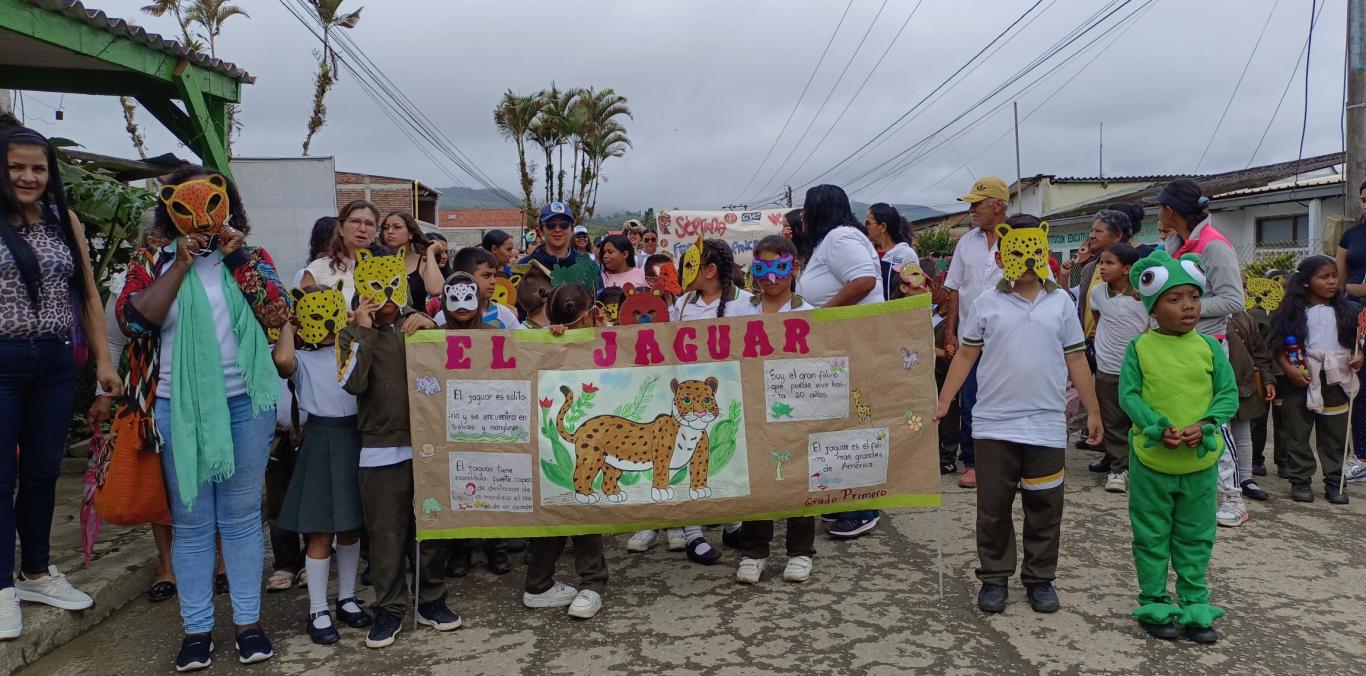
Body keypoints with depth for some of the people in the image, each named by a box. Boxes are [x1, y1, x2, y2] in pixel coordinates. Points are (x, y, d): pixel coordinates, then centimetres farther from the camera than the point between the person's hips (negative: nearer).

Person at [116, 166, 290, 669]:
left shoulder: (253, 257, 5)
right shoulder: (152, 262, 6)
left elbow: (278, 315, -8)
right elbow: (134, 320, -9)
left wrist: (237, 257, -11)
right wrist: (181, 264, -11)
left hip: (245, 405, 0)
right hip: (181, 409, 0)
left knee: (242, 517, 8)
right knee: (191, 522, 7)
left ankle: (248, 620, 17)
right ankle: (197, 627, 16)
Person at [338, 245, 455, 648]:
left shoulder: (418, 323, 8)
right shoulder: (354, 333, 1)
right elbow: (353, 383, -15)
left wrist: (433, 329, -8)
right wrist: (365, 331, -14)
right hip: (382, 449, -2)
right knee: (386, 533, 3)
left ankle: (431, 600, 25)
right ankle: (389, 608, 17)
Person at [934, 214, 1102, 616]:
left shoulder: (1060, 303, 5)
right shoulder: (986, 304, 1)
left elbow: (1076, 360, 9)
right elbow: (966, 356, 4)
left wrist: (1093, 411, 10)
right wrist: (943, 403, -1)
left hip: (1047, 426, 1)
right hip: (995, 425, -1)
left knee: (1044, 508, 9)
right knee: (993, 507, 7)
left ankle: (1040, 579, 25)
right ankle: (994, 578, 22)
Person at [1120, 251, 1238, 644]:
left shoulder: (1209, 348, -2)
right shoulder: (1140, 348, -7)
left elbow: (1229, 395, 0)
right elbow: (1129, 395, -8)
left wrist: (1204, 426, -16)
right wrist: (1159, 427, -21)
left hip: (1201, 460, 2)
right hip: (1151, 459, -2)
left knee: (1195, 539, 14)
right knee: (1152, 537, 10)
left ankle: (1194, 607, 28)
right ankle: (1154, 605, 25)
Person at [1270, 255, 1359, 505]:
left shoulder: (1345, 309, 5)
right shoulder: (1293, 311, -5)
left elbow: (1357, 339, 12)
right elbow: (1280, 345, -5)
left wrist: (1358, 356, -7)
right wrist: (1289, 369, -16)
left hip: (1335, 381, 3)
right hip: (1301, 381, -3)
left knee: (1334, 436, 10)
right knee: (1298, 434, 5)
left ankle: (1334, 482, 20)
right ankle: (1300, 481, 16)